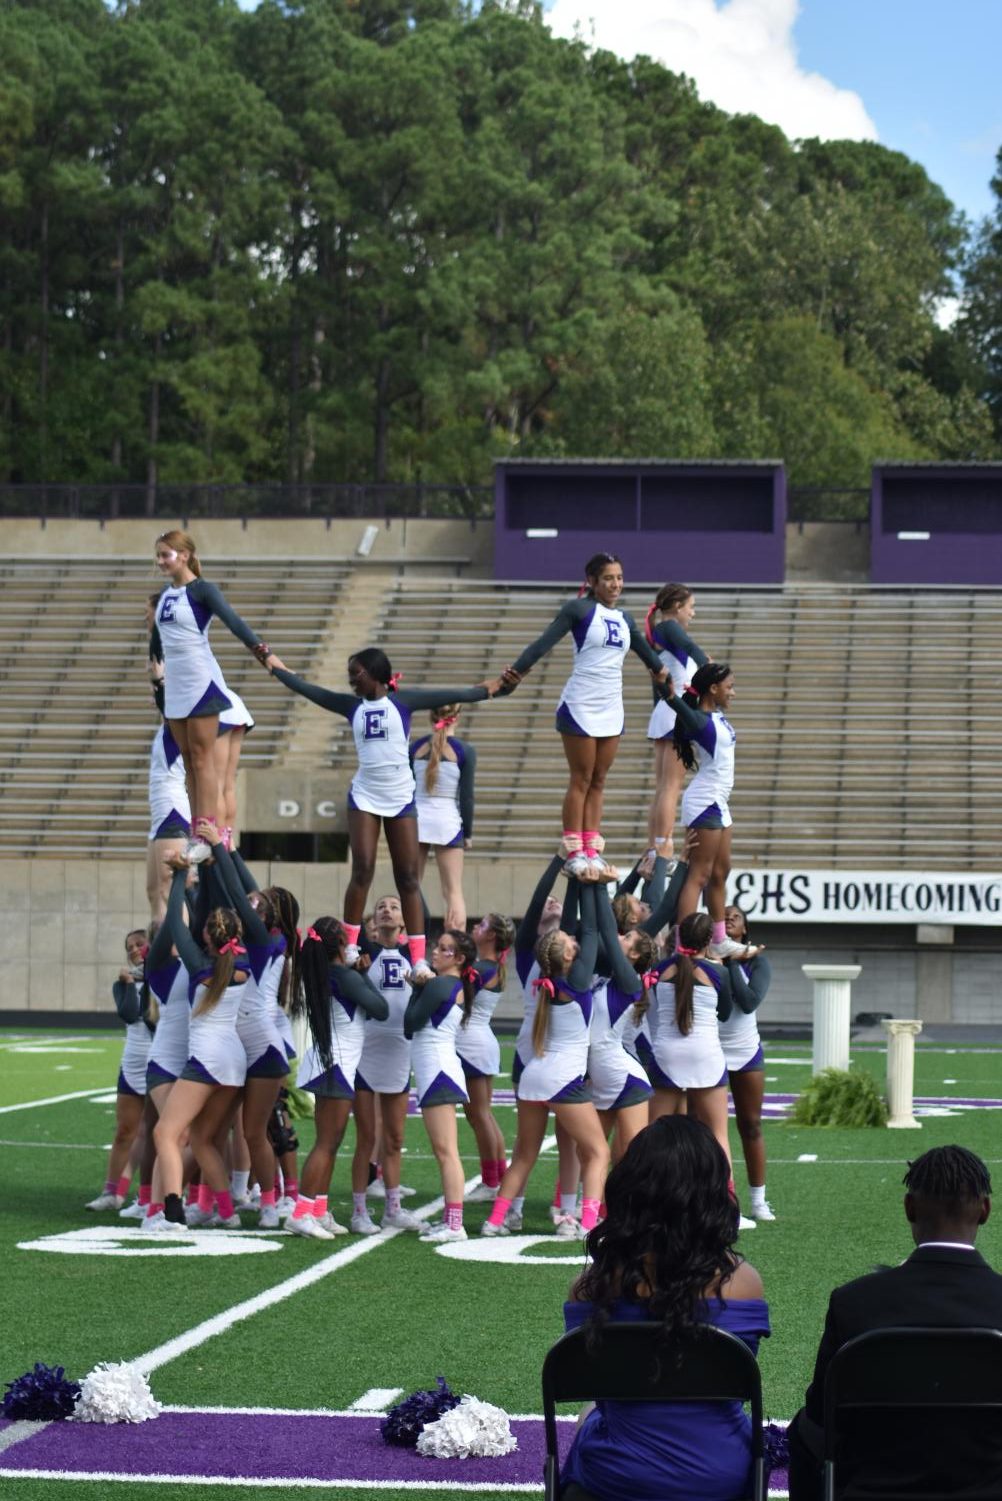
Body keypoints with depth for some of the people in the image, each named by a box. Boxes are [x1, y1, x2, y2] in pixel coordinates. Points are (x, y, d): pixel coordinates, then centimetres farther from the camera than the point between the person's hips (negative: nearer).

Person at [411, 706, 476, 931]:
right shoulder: (465, 751, -4)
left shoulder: (415, 748, 2)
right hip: (447, 823, -2)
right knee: (453, 892, 2)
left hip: (415, 821, 2)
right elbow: (466, 796, -3)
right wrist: (468, 833, 6)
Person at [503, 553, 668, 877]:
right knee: (581, 780, -2)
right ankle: (574, 851, 3)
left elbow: (646, 651, 29)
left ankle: (592, 850, 12)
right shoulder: (579, 609, -6)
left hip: (612, 710, 6)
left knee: (598, 782, 8)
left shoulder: (624, 619, 12)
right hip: (580, 706, -6)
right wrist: (516, 670, -23)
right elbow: (545, 642, -14)